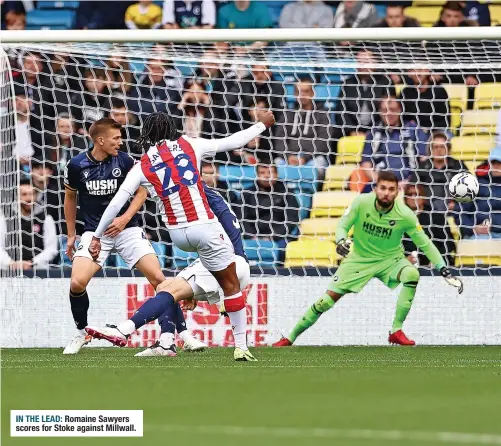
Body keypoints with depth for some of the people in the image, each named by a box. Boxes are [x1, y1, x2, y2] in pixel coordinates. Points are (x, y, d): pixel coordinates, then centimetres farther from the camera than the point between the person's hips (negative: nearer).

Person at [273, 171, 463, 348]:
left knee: (412, 275, -31)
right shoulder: (361, 203, -20)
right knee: (328, 299, -8)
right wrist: (341, 241, -34)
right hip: (359, 258, 0)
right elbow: (342, 226, -10)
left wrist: (445, 271, -17)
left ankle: (396, 331, -20)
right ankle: (290, 338, 9)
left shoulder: (405, 215, -21)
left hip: (390, 259, 0)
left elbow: (425, 244, -12)